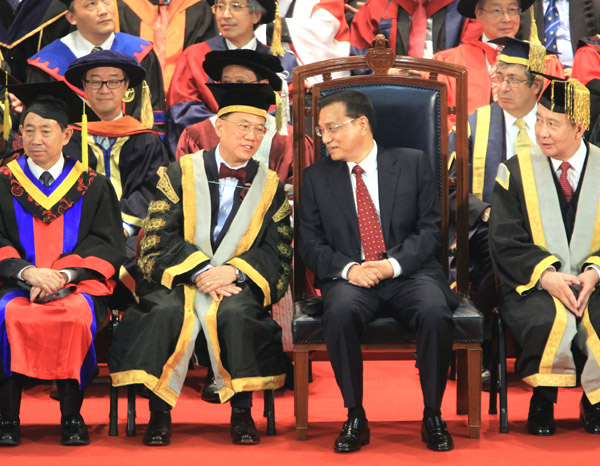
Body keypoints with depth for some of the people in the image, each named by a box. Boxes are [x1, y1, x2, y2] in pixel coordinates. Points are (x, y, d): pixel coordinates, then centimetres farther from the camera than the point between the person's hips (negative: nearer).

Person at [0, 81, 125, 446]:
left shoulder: (94, 187, 14)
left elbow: (109, 245, 5)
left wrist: (65, 274, -13)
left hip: (77, 283, 0)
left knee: (76, 316, -35)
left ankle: (72, 416, -20)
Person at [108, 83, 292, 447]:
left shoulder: (270, 186, 10)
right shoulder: (183, 172, 5)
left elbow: (277, 250, 4)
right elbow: (158, 236, -2)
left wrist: (233, 270, -13)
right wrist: (201, 270, -15)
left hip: (237, 280, 1)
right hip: (179, 278, -1)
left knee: (236, 312, -33)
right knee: (168, 311, -33)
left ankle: (242, 412, -18)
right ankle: (159, 412, -21)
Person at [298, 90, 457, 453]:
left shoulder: (413, 164, 8)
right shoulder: (317, 177, 12)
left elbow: (430, 228, 2)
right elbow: (310, 243, 7)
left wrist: (393, 264, -14)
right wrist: (348, 268, -12)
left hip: (408, 273, -1)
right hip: (350, 278, 1)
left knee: (435, 311, -33)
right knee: (340, 311, -34)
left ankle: (433, 417, -14)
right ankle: (355, 418, -20)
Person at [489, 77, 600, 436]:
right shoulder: (516, 171, 5)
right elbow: (505, 242, 0)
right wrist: (545, 275, -16)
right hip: (533, 285, -1)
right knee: (549, 321, -33)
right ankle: (543, 400, -5)